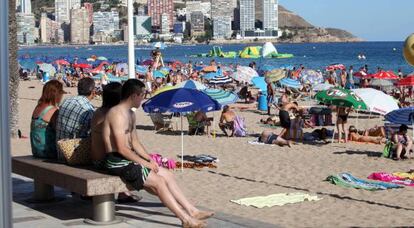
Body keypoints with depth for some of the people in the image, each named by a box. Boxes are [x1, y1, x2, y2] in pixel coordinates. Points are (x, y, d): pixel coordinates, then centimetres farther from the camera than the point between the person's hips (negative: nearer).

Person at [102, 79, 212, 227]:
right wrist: (144, 162, -16)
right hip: (117, 162, -10)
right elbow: (122, 149, -23)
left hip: (128, 158, 10)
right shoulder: (118, 114, -19)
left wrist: (150, 159, 5)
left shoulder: (130, 114, 15)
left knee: (167, 175, 4)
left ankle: (192, 211, 4)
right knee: (158, 181, -15)